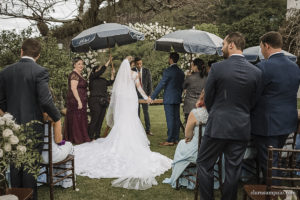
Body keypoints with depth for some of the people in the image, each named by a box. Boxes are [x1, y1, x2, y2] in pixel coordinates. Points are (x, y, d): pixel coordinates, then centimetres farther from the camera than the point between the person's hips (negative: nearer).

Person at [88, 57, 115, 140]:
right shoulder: (92, 77, 0)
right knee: (94, 120, -8)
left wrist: (112, 74, 0)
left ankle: (97, 136, 14)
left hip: (103, 102, 7)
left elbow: (110, 82, 5)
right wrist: (108, 61, -6)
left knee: (100, 120, 6)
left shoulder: (103, 79, 20)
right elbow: (102, 70, -10)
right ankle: (90, 137, -1)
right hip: (95, 101, -7)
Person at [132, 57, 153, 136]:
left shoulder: (146, 71, 2)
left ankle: (148, 130, 7)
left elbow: (149, 83, 4)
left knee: (146, 112, 1)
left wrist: (149, 94, -2)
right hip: (135, 94, 0)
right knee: (136, 112, 4)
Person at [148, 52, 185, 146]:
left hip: (169, 99, -7)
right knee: (176, 119, 10)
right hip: (177, 99, 7)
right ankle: (176, 139, 16)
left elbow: (161, 85, -13)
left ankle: (170, 140, -1)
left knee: (170, 119, -5)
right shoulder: (181, 72, 10)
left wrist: (152, 97, -8)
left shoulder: (168, 71, -13)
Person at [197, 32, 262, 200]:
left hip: (218, 126, -3)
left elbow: (208, 99, -1)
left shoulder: (217, 68, -11)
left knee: (204, 165, 12)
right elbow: (253, 102, 7)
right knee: (233, 169, 12)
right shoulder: (256, 72, -1)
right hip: (242, 129, 4)